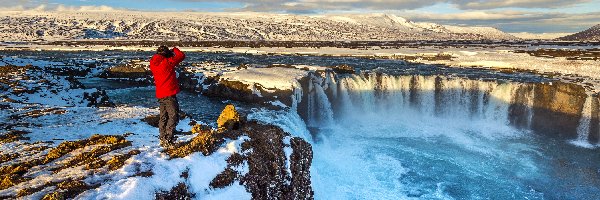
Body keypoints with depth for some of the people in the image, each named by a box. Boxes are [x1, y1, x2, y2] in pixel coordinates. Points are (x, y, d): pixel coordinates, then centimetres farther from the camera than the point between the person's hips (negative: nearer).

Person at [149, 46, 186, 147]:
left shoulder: (153, 64, 6)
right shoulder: (167, 62, -13)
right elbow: (181, 56, -5)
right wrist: (175, 49, 13)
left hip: (160, 95, 8)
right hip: (169, 94, -8)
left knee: (163, 117, 17)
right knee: (173, 116, -4)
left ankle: (162, 138, 24)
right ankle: (168, 140, -9)